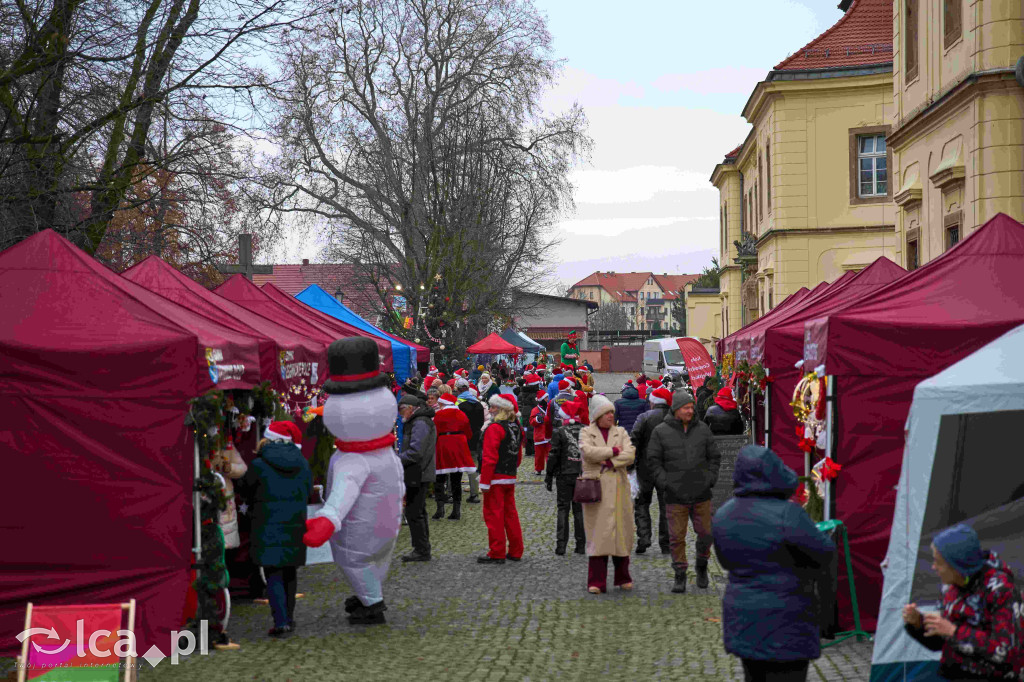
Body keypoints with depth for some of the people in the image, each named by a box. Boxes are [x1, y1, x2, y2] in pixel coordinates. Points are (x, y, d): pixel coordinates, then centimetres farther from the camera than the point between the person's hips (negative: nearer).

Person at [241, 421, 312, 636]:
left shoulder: (259, 465, -8)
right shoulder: (302, 464, 4)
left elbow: (247, 491, 5)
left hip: (268, 528, -4)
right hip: (295, 527, 4)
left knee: (273, 575, -3)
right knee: (290, 573, 17)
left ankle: (281, 621, -13)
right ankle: (289, 617, 24)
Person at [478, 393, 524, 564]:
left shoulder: (494, 428, -15)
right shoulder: (516, 428, 11)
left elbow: (489, 457, -19)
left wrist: (484, 482, -17)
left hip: (496, 479, -8)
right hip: (511, 478, 8)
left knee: (493, 514, -1)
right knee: (510, 514, 14)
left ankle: (497, 553, 1)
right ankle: (515, 552, 18)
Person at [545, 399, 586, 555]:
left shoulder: (559, 432, -7)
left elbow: (553, 456, -7)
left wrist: (548, 477, 0)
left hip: (564, 476, -3)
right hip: (583, 476, 3)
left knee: (563, 509, 3)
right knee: (579, 510, 8)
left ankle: (561, 545, -2)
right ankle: (581, 545, 8)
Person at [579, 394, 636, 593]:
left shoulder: (621, 432, 12)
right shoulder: (586, 432, 5)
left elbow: (629, 455, -2)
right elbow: (588, 451, -14)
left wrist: (608, 462, -12)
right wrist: (614, 451, -8)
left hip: (618, 487, 2)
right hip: (595, 487, -2)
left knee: (621, 531, 3)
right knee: (597, 532, -5)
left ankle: (623, 577, 16)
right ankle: (596, 581, -3)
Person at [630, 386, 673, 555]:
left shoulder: (644, 417, -6)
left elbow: (633, 441, -13)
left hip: (646, 467, -2)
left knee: (642, 503, 10)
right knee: (666, 505, 8)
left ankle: (643, 537, -5)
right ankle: (665, 544, 8)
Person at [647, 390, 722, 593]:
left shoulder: (702, 429, 7)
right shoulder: (661, 432, 0)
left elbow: (714, 456, 13)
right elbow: (653, 461, 1)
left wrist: (710, 479, 2)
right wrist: (665, 483, -8)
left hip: (701, 494, 2)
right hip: (675, 496, -2)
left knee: (706, 533, 5)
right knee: (677, 537, 0)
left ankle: (702, 567, 29)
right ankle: (680, 576, 11)